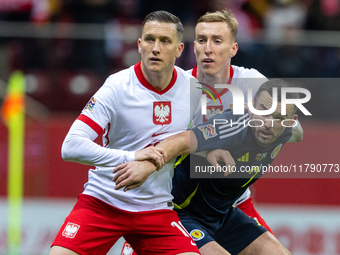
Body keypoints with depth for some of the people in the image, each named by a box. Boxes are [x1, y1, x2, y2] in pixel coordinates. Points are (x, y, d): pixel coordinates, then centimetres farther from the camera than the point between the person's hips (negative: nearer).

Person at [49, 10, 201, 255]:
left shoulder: (193, 86, -2)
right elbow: (71, 147, -24)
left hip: (156, 206, 3)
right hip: (103, 200, -3)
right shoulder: (117, 87, -15)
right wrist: (131, 157, -30)